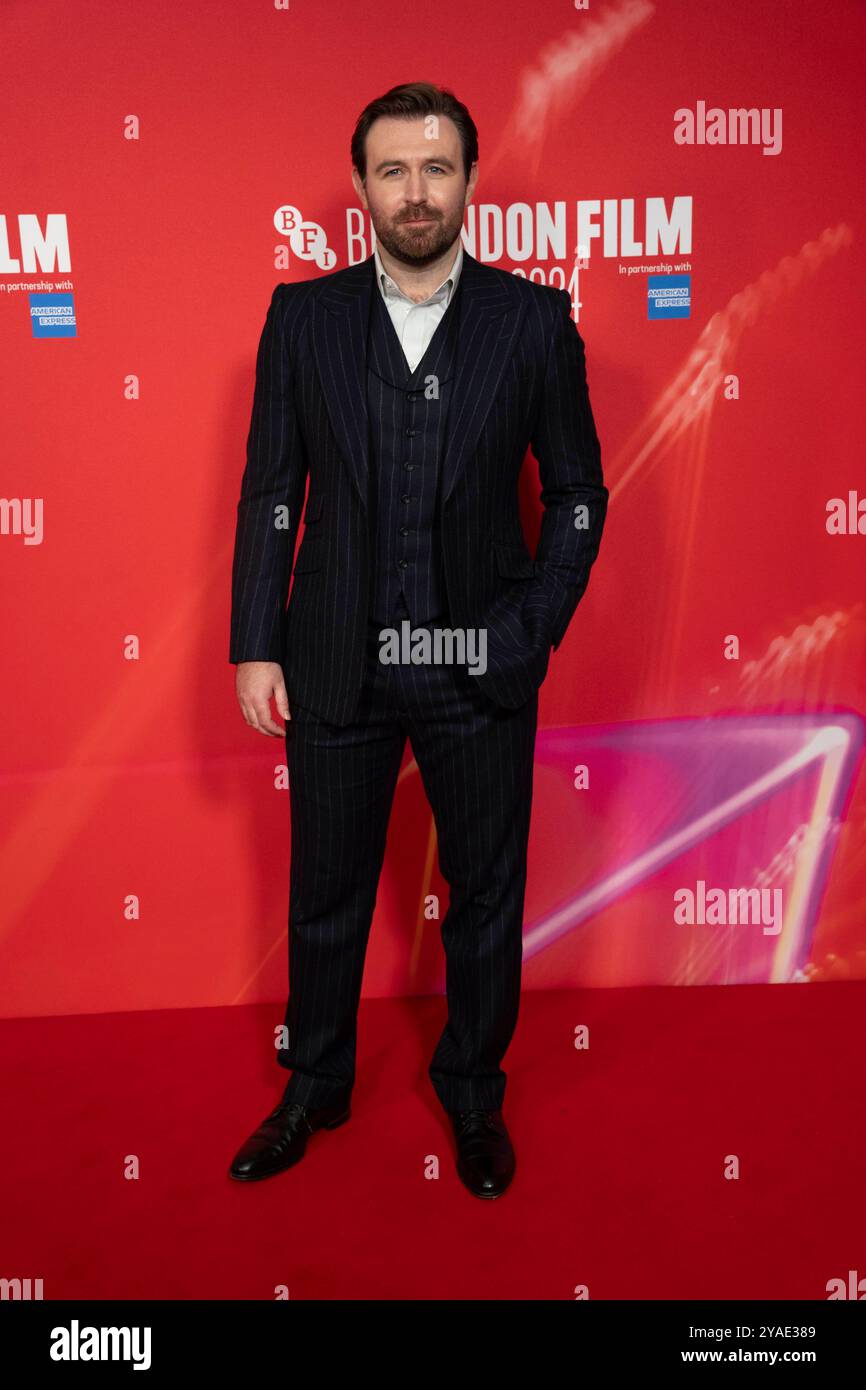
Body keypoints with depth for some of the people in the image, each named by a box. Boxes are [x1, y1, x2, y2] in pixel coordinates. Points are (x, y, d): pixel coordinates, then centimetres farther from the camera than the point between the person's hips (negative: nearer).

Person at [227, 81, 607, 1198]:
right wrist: (255, 647, -1)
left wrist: (532, 632, -6)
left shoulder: (534, 321, 0)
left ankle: (473, 1093, 38)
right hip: (336, 667, 1)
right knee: (326, 897, 15)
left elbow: (578, 493, 4)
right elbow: (269, 493, 4)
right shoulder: (302, 316, 3)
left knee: (485, 896, 13)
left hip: (481, 674, 0)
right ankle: (314, 1088, 39)